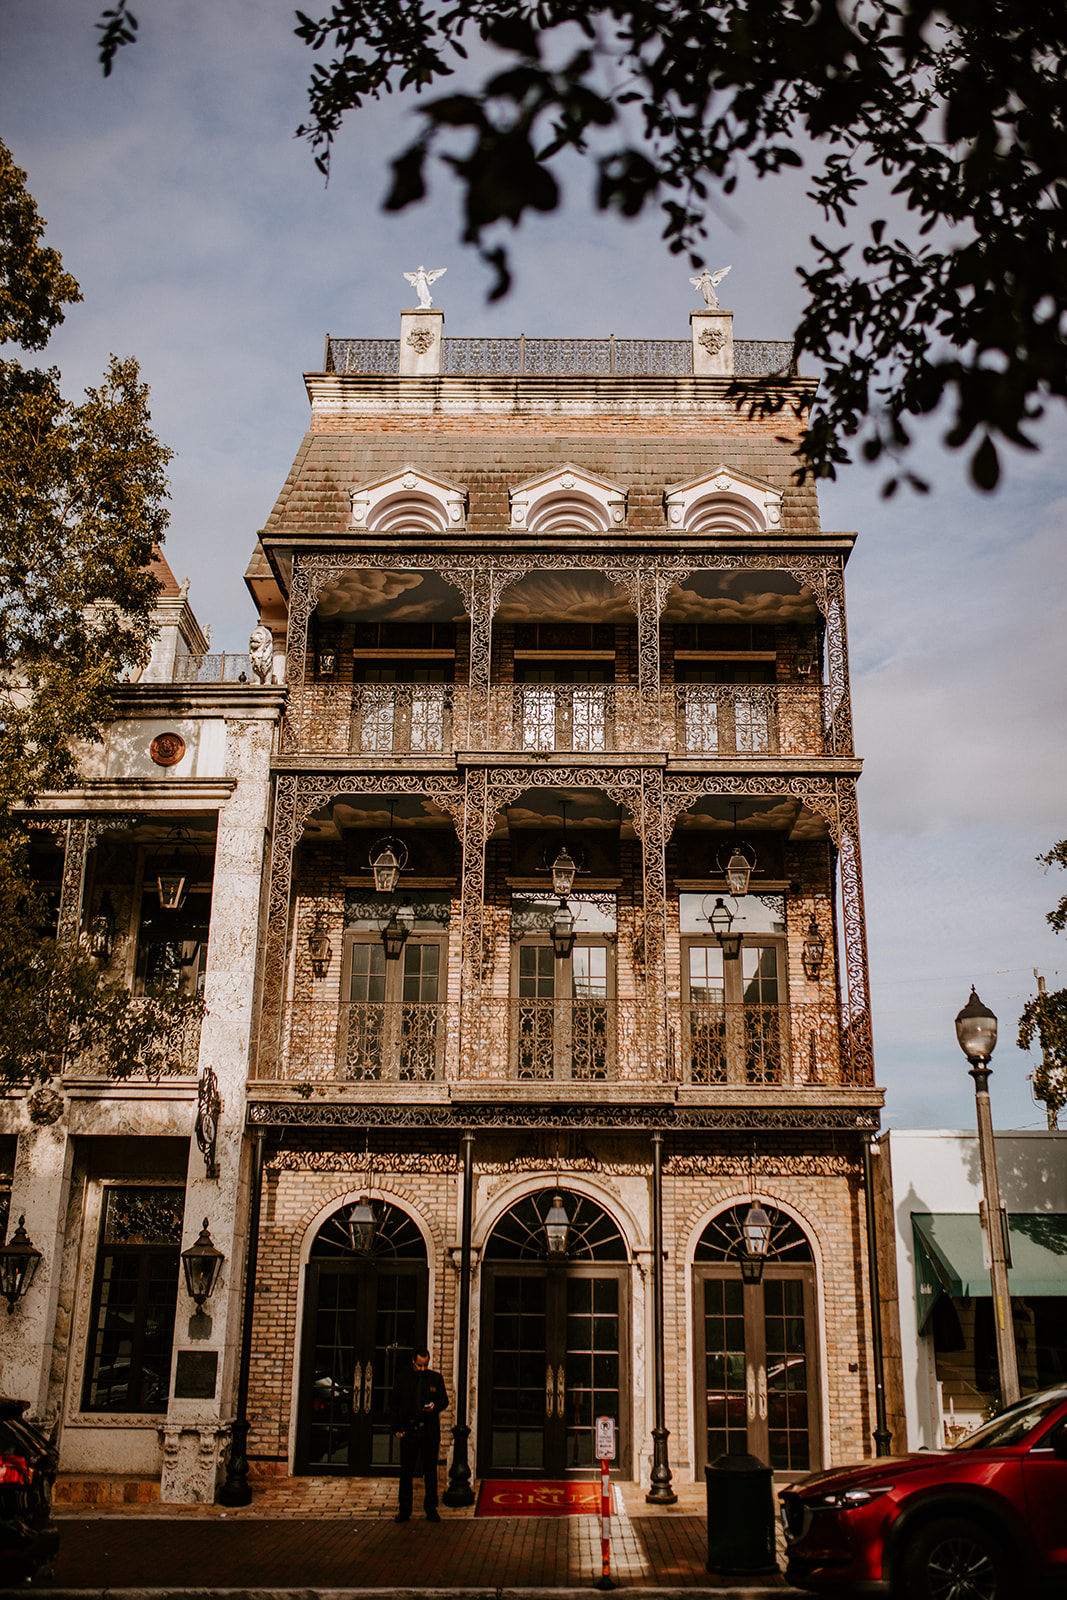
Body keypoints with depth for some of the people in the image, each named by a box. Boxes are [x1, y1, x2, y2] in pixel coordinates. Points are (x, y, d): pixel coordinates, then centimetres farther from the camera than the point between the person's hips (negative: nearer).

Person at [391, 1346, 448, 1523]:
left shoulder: (436, 1378, 6)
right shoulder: (402, 1378, 5)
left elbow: (444, 1400, 12)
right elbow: (395, 1404, 7)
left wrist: (435, 1406, -11)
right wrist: (396, 1428, -1)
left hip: (430, 1431, 0)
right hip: (408, 1430, 0)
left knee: (430, 1471, 5)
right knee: (406, 1472, 5)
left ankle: (431, 1509, 14)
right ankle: (404, 1510, 13)